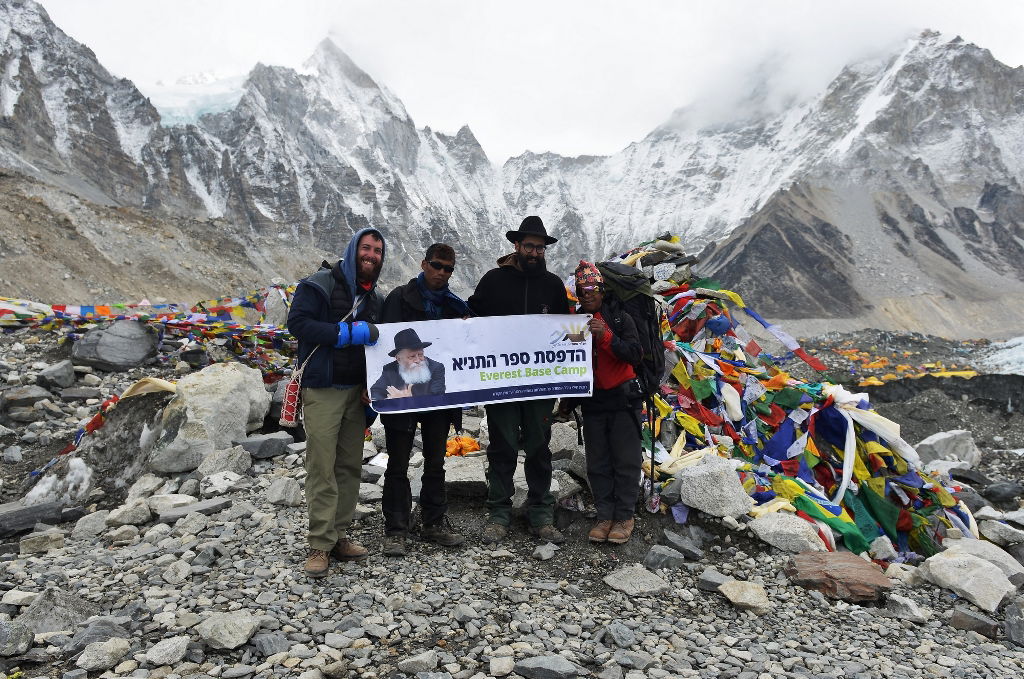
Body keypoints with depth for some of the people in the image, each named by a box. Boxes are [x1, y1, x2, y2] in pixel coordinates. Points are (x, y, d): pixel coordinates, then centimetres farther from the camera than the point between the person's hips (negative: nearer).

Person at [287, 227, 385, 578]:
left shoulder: (374, 298, 16)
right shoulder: (320, 284, -5)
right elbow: (297, 322, -15)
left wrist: (370, 388, 12)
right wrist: (347, 332, -21)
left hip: (355, 390, 7)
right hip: (322, 390, -6)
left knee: (350, 466, 7)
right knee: (322, 467, -8)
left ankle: (339, 536, 17)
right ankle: (320, 544, 0)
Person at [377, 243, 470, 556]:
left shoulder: (454, 304, 11)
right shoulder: (401, 297, -2)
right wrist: (380, 385, -19)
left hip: (438, 393, 4)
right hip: (401, 392, -4)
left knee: (435, 462, 13)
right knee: (398, 463, 4)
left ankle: (435, 523, 26)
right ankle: (396, 530, 12)